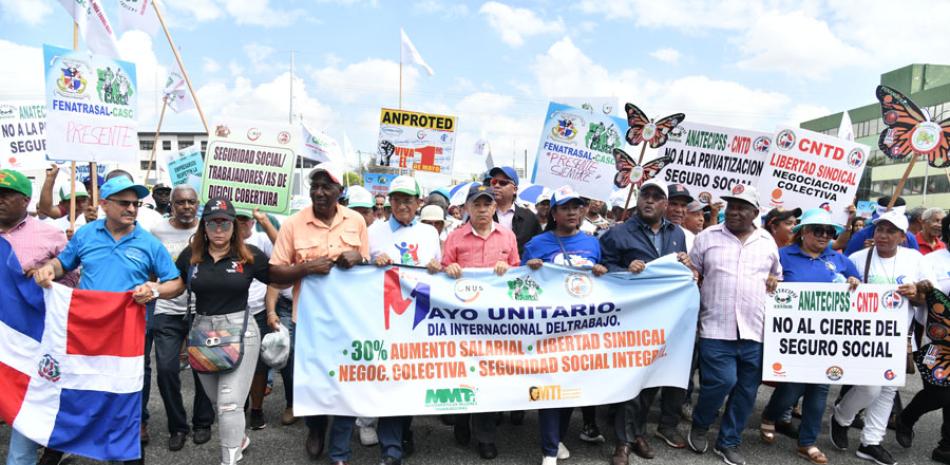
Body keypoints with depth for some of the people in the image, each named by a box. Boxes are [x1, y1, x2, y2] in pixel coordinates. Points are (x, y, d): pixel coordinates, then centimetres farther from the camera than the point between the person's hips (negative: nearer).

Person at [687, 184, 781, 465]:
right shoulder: (707, 237, 3)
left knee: (747, 389, 8)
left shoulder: (768, 241, 11)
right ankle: (699, 425, 17)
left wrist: (774, 284, 1)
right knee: (722, 381, -12)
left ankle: (729, 442, 25)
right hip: (717, 327, -3)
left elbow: (777, 276, 23)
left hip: (756, 329, 4)